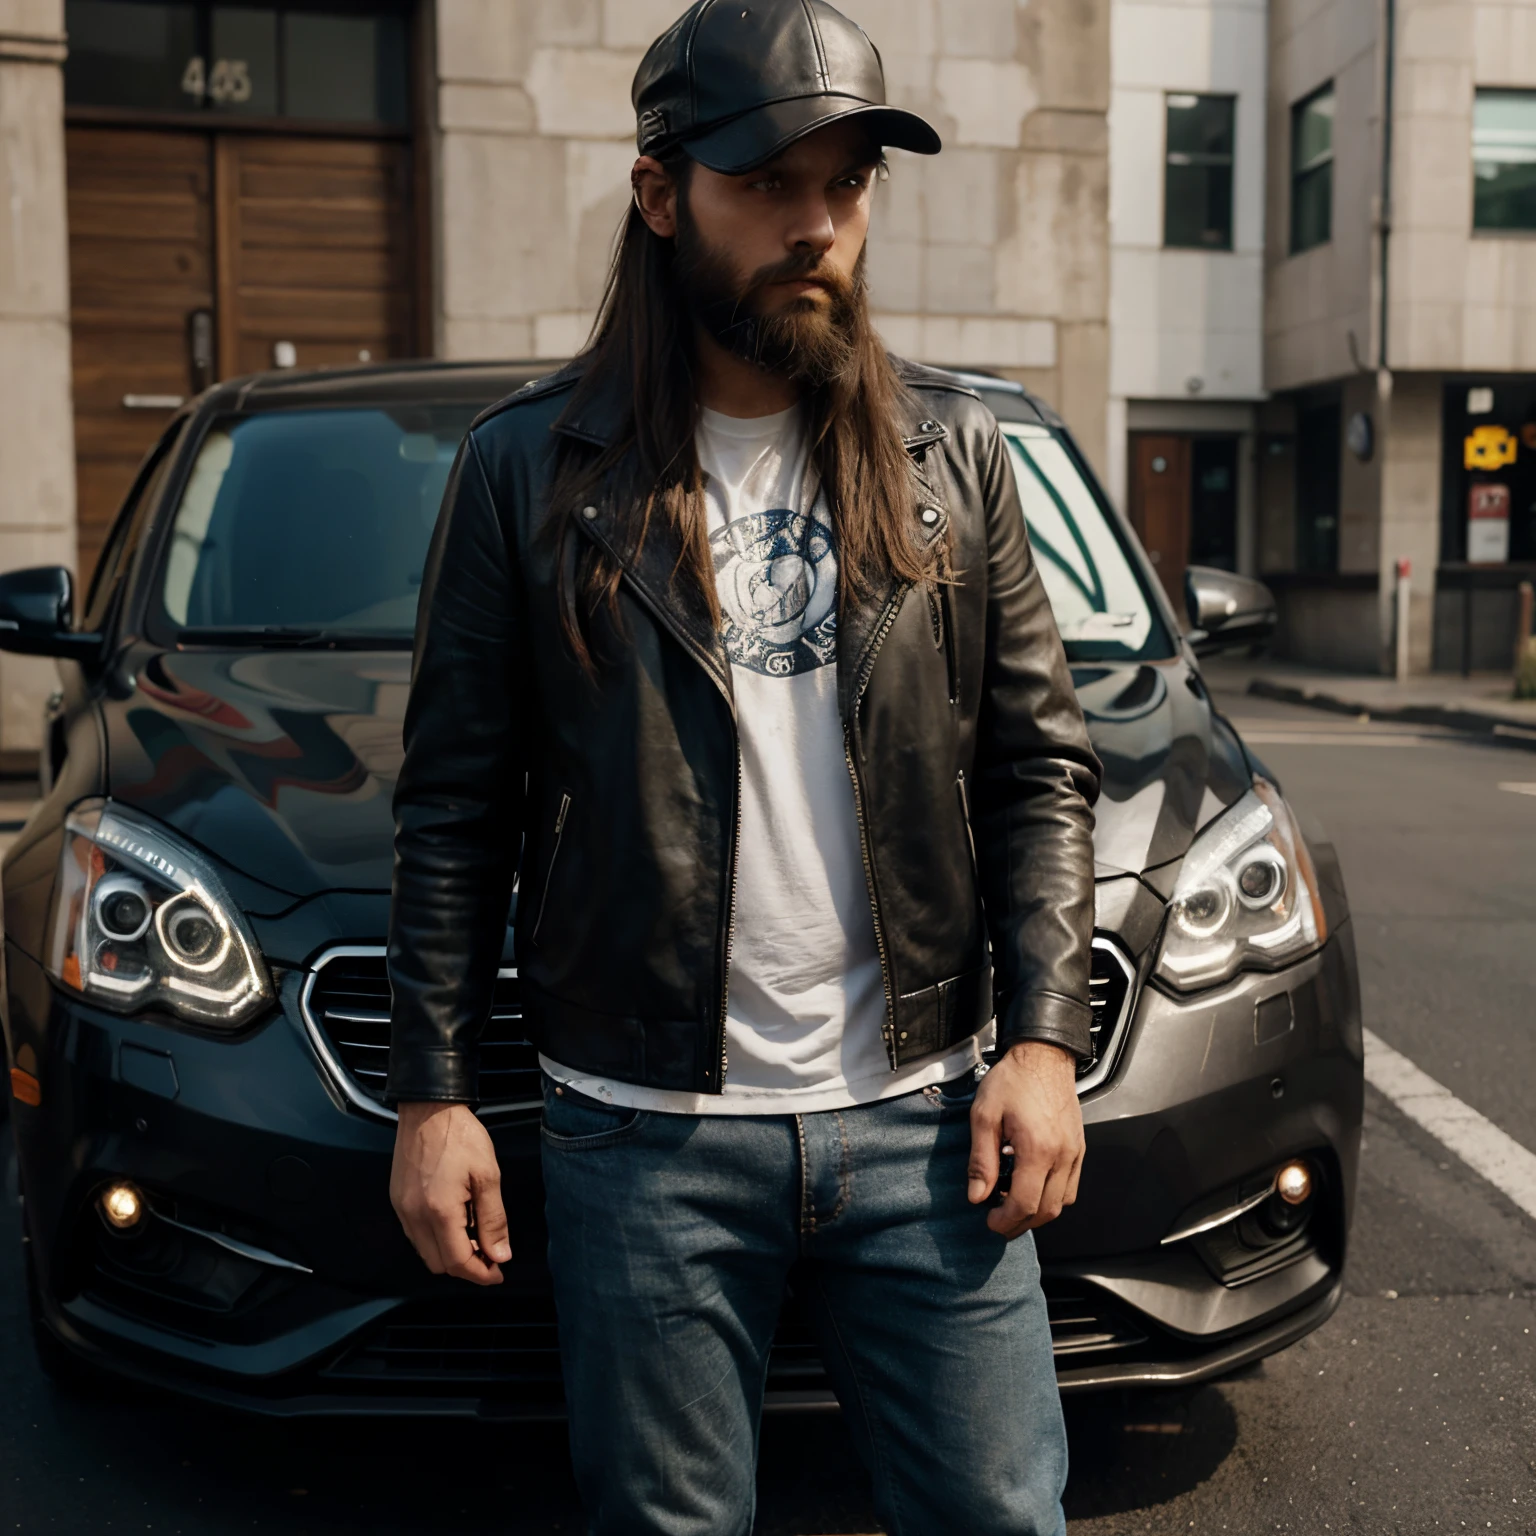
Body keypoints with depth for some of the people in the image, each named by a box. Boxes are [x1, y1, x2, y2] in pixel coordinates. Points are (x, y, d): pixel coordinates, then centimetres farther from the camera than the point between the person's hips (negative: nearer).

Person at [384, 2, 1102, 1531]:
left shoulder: (952, 452, 6)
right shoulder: (529, 467, 0)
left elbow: (1039, 766, 6)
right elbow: (453, 811, 2)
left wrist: (1044, 1036, -4)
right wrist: (431, 1094, -2)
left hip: (920, 1114, 2)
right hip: (645, 1135, -1)